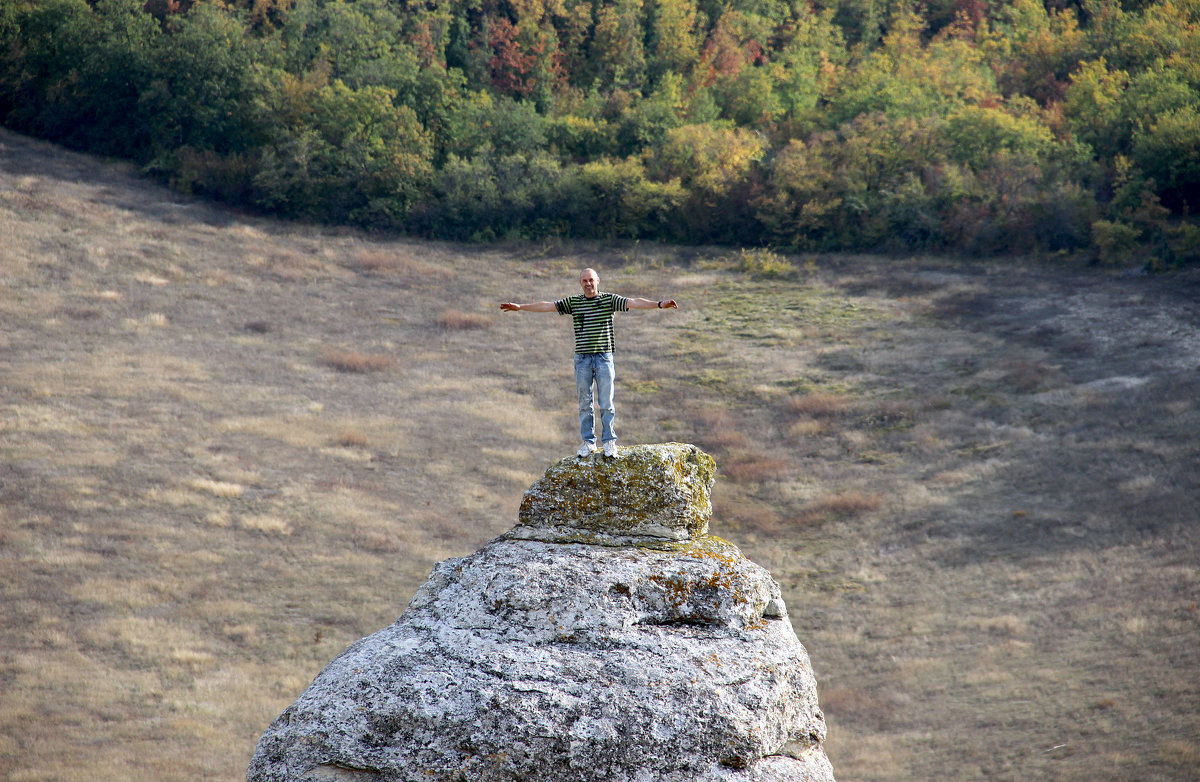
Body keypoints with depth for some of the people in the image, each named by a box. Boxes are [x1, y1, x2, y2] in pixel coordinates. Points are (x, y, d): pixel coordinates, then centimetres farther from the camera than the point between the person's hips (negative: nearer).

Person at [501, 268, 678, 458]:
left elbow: (634, 303, -12)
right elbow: (547, 306, 6)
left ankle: (609, 442, 5)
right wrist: (519, 307, 1)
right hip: (582, 359, 2)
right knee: (585, 403, 5)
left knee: (606, 403, -3)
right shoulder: (573, 302, 7)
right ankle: (588, 442, 12)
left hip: (604, 358, -2)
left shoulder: (609, 299, 0)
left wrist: (659, 304, -26)